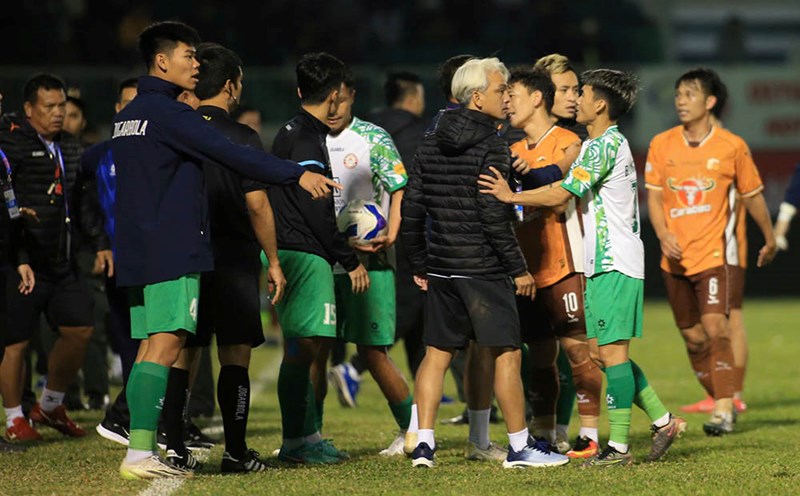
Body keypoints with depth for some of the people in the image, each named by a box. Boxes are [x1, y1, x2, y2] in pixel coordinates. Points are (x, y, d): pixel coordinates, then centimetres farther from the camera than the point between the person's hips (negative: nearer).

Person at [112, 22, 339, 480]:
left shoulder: (128, 116, 19)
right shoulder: (168, 113, -11)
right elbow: (232, 155, -18)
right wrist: (297, 174, -18)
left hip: (138, 251, 10)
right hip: (172, 252, -10)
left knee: (151, 347, 8)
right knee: (165, 345, -12)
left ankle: (141, 454, 6)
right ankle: (140, 453, -18)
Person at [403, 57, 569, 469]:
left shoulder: (430, 145, 10)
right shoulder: (492, 147, -12)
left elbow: (411, 209, 10)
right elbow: (494, 216, -17)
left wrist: (419, 265, 18)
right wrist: (518, 269, -10)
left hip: (440, 266, 7)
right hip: (482, 268, -7)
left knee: (436, 353, 9)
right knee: (506, 354, 1)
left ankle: (423, 444, 5)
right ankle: (520, 447, 5)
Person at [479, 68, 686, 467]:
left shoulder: (604, 146, -14)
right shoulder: (613, 143, 18)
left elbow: (561, 195, -18)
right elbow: (567, 188, 23)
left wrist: (511, 197, -12)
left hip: (614, 265, -10)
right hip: (608, 263, 10)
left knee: (612, 351, -9)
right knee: (611, 354, 12)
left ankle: (619, 445, -8)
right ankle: (663, 421, 16)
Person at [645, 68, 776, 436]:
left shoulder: (732, 147, -2)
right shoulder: (661, 145, 4)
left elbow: (752, 195, 10)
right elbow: (654, 196, 4)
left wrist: (770, 239, 21)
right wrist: (663, 234, -14)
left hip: (714, 252, -4)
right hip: (675, 257, 4)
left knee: (716, 328, -19)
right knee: (693, 337, 8)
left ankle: (723, 410, -20)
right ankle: (720, 402, 22)